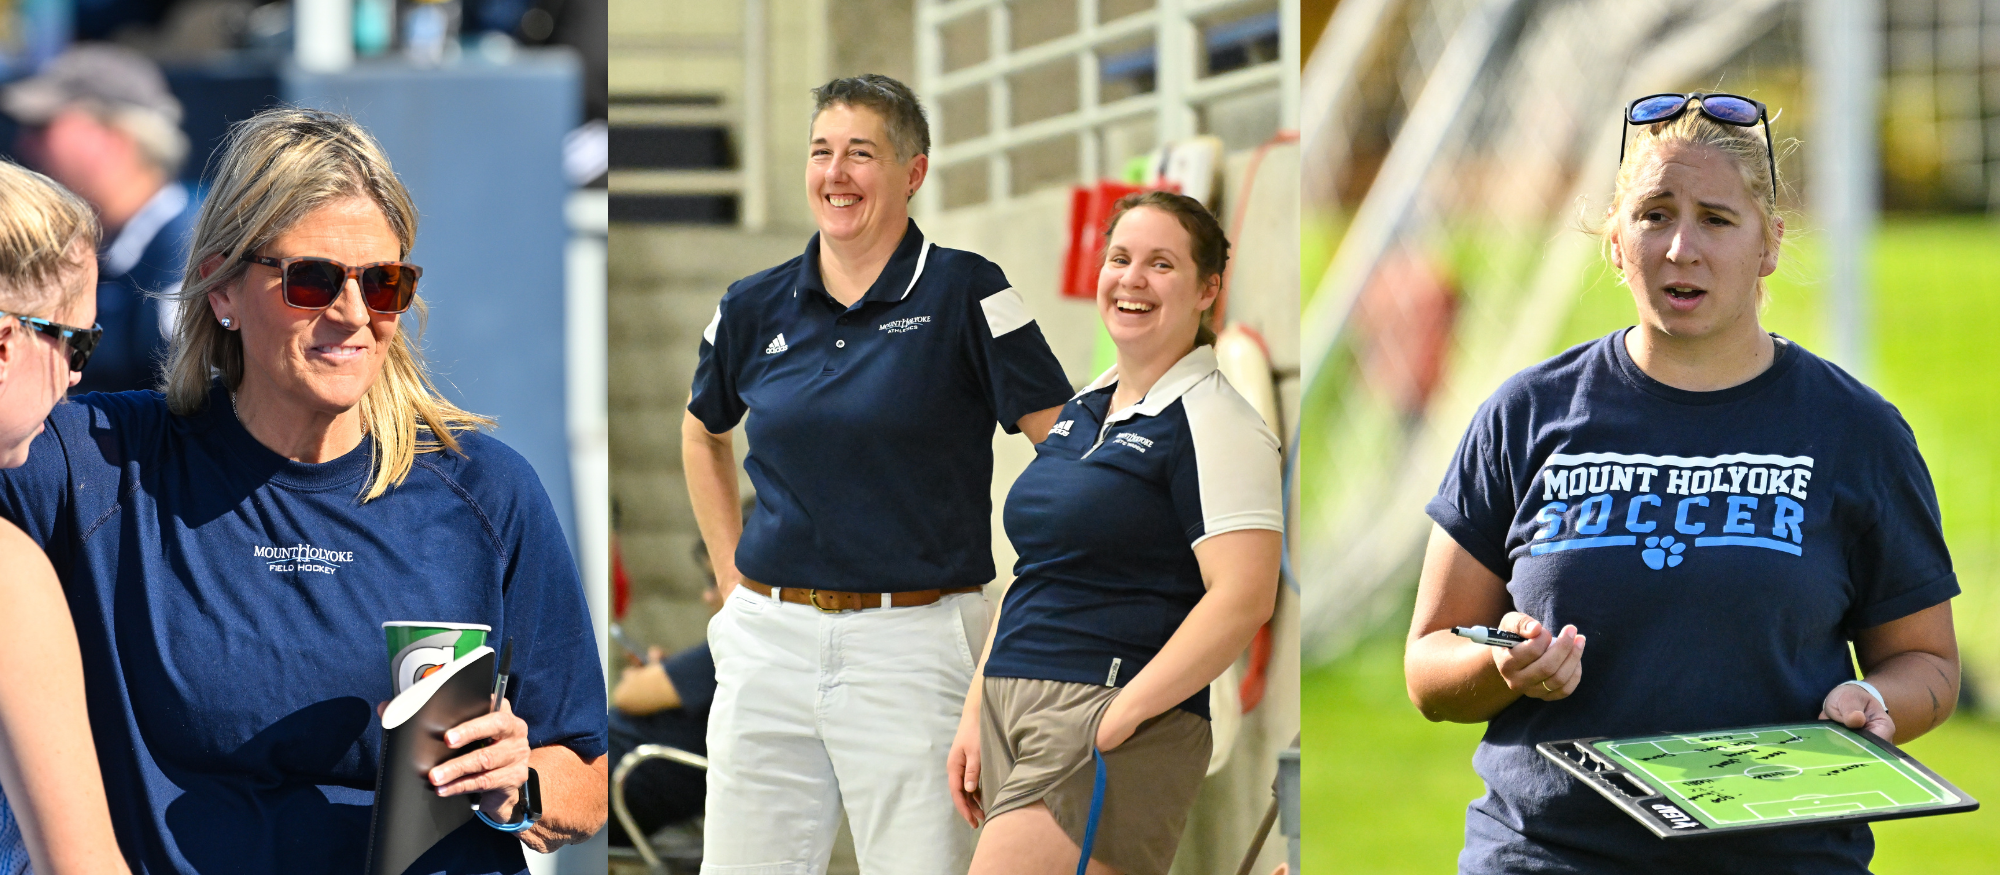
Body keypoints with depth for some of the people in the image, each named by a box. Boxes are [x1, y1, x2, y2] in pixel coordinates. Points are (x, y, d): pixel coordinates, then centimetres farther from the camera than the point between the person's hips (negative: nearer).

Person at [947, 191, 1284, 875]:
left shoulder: (1214, 421, -7)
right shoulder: (1081, 410, 18)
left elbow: (1242, 598, -17)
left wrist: (1119, 718, -19)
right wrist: (975, 715, 16)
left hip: (1118, 728, -8)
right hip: (1010, 713, 8)